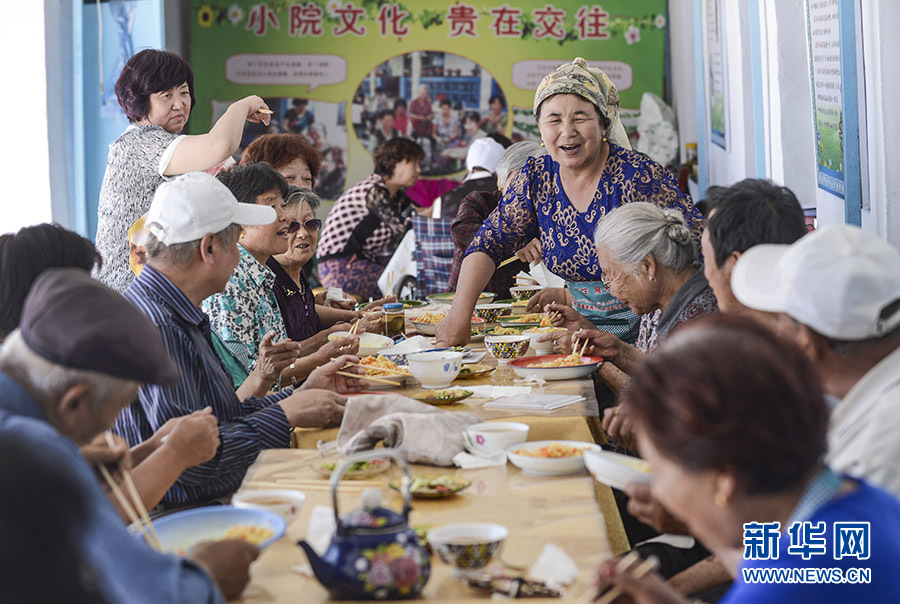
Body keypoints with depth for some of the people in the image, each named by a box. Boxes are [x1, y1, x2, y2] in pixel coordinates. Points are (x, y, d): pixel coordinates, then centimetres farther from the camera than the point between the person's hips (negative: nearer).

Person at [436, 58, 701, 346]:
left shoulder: (638, 175, -14)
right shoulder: (536, 178, 1)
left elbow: (696, 242, -12)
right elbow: (489, 243, 1)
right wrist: (459, 314, -12)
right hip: (586, 327, 6)